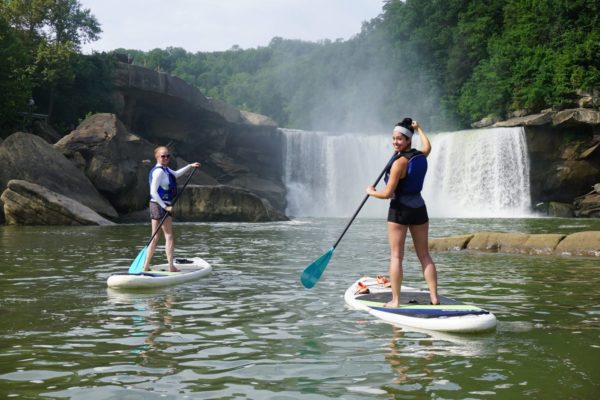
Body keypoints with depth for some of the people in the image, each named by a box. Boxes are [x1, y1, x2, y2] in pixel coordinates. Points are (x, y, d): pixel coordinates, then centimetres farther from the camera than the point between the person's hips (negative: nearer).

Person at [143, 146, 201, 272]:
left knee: (155, 237, 10)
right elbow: (153, 192, -21)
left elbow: (175, 174, 36)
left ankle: (146, 265, 11)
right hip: (160, 205, -9)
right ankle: (171, 266, -3)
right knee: (169, 236, -4)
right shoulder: (158, 171, -15)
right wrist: (165, 206, -22)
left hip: (163, 205, 9)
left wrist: (190, 166, 34)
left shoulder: (165, 169, 14)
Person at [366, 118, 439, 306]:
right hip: (419, 208, 7)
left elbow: (387, 193, -16)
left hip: (400, 210, -7)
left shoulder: (399, 162, -16)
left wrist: (371, 192, 3)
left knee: (396, 256, -1)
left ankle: (395, 300, -2)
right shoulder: (421, 156, 5)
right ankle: (434, 297, 10)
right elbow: (428, 147, 33)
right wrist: (419, 128, 44)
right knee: (424, 255, 11)